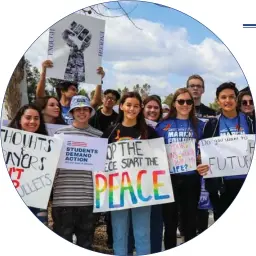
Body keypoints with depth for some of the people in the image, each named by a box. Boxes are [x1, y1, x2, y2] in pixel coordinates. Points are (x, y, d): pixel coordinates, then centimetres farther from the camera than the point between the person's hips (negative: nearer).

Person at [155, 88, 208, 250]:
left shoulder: (200, 125, 6)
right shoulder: (163, 126, 4)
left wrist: (205, 164, -8)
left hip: (191, 178, 1)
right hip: (169, 178, -1)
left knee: (190, 221, 11)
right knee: (170, 221, 8)